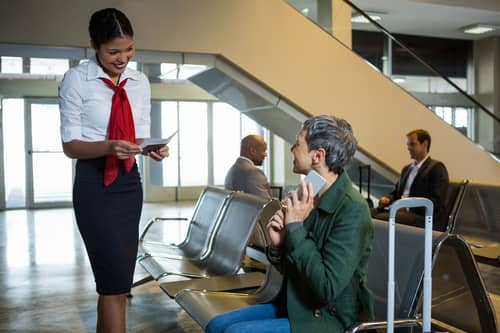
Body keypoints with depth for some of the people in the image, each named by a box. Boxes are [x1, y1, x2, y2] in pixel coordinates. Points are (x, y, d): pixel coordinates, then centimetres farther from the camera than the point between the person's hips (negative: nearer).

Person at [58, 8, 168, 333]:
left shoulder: (140, 82, 5)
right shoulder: (76, 80, -9)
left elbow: (141, 136, 9)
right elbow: (70, 145, -10)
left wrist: (153, 149, -14)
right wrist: (109, 147, -29)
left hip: (129, 182, 5)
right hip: (95, 184, -5)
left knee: (113, 279, 13)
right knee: (116, 282, -8)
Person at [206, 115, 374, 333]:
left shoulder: (352, 210, -21)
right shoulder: (309, 196, 3)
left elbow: (327, 289, -25)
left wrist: (296, 227, -23)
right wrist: (277, 245, -9)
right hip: (296, 304, 7)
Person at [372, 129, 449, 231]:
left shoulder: (436, 168, 0)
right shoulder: (406, 169, 27)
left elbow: (436, 202, -10)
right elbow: (396, 193, 27)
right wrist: (387, 199, 3)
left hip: (425, 218, -7)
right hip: (403, 211, 7)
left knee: (380, 218, -32)